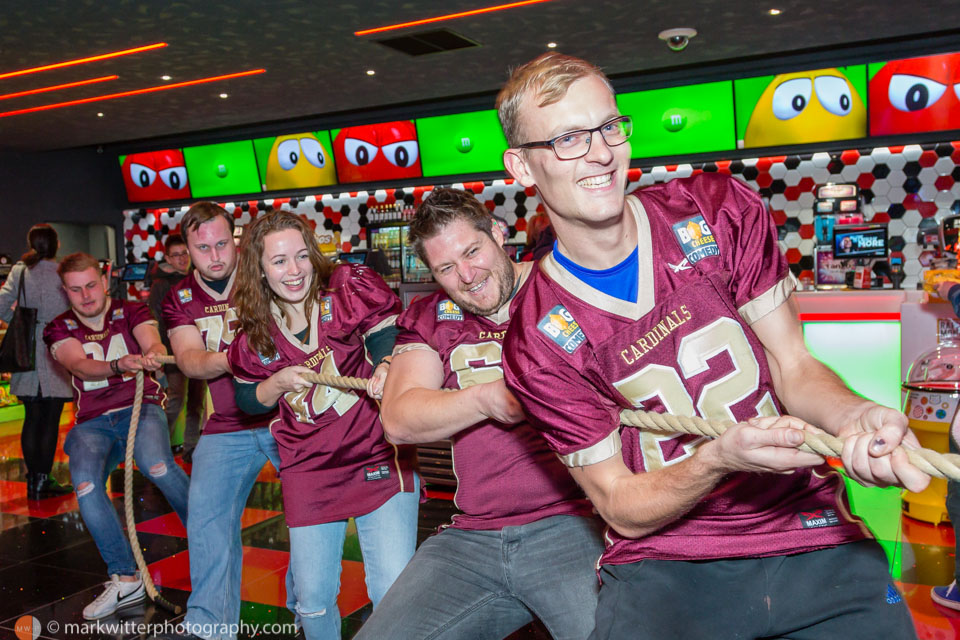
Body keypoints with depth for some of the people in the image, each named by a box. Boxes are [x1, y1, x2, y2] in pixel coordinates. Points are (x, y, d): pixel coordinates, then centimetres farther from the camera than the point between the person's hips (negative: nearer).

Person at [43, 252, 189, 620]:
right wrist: (119, 365, -34)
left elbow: (153, 342, -14)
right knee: (85, 483, -27)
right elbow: (80, 365, -11)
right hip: (93, 421, 2)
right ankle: (125, 579, -18)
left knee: (155, 463, -33)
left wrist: (151, 355, -41)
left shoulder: (131, 312, 7)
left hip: (141, 407, -2)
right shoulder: (59, 330, 10)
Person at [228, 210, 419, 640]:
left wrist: (387, 369, -33)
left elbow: (389, 337, -10)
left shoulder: (349, 289, -8)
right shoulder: (255, 330, 3)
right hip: (308, 471, 3)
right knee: (312, 598, 11)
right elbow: (245, 400, 15)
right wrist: (277, 383, -7)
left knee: (395, 594, -9)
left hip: (378, 459, -3)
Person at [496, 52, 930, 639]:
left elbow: (794, 367, 1)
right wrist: (719, 459, -24)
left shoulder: (720, 211, -2)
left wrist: (854, 417, -22)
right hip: (662, 561, -2)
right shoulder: (538, 344, -9)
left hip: (811, 531, 3)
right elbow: (622, 508, -6)